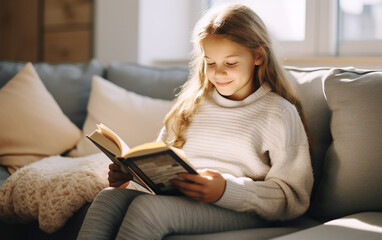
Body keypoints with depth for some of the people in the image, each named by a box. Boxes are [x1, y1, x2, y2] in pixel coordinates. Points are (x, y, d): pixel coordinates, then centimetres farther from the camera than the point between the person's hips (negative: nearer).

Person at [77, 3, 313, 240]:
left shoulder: (279, 113, 1)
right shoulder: (193, 103, 20)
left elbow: (294, 198, -6)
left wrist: (227, 190, -20)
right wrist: (131, 171, 0)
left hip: (239, 211, -5)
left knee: (147, 206, -32)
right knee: (109, 197, -24)